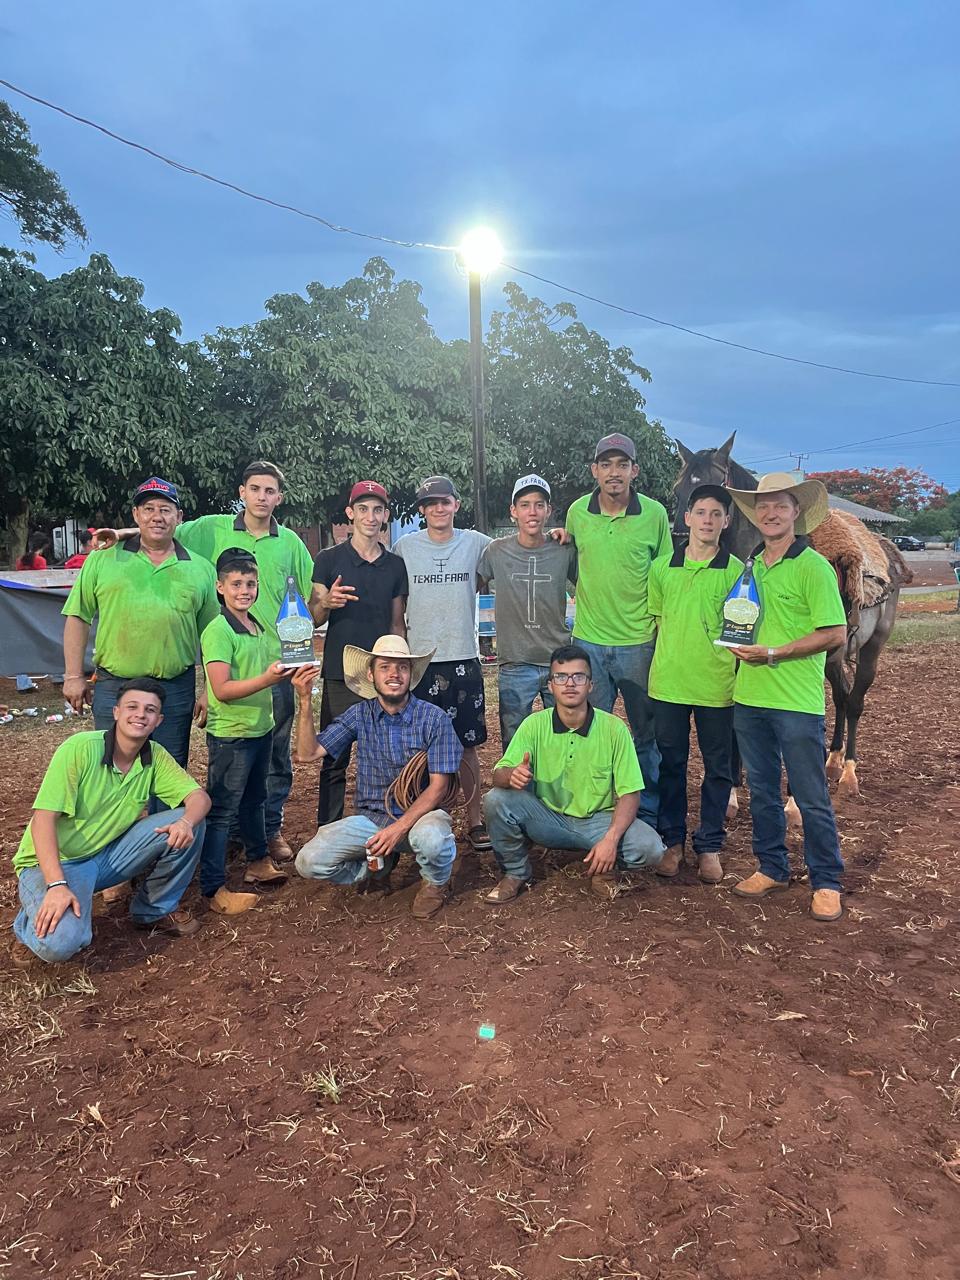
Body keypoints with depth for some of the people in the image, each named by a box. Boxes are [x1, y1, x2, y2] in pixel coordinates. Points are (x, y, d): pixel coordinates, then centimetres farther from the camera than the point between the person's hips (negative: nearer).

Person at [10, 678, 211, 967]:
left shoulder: (156, 756, -5)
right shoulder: (80, 748, -21)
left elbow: (200, 796, -6)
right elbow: (43, 819, -23)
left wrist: (187, 822, -31)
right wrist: (57, 885, -33)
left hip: (107, 855, 5)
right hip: (54, 861, -5)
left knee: (186, 826, -15)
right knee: (62, 943, -32)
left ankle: (155, 909, 7)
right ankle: (33, 923, 6)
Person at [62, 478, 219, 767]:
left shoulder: (201, 569, 7)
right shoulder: (103, 559, 4)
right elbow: (78, 618, 5)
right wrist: (74, 676, 0)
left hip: (176, 691, 1)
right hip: (113, 688, -1)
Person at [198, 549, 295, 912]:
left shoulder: (259, 628, 9)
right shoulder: (218, 631, -16)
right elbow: (222, 689, -23)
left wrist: (283, 676, 6)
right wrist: (266, 680, -33)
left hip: (260, 729, 8)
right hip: (229, 735, -8)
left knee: (253, 800, 23)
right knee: (221, 811, -1)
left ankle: (258, 862, 39)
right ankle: (214, 890, 7)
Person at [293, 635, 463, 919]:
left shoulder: (433, 718, -9)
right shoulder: (359, 714, 1)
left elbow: (438, 787, -12)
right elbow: (308, 753, -3)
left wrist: (400, 827, -23)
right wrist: (305, 701, -14)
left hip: (420, 814, -3)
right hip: (370, 818, 3)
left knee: (431, 838, -38)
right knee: (309, 862, -17)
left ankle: (436, 883, 0)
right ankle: (378, 866, 13)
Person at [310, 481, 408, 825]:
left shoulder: (396, 565, 10)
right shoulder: (329, 559, 1)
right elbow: (314, 619, 2)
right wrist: (326, 603, -20)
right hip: (340, 677, -2)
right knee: (334, 761, 1)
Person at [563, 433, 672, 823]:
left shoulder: (655, 514, -4)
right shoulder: (577, 512, 0)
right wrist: (589, 596, 8)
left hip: (639, 642, -1)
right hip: (588, 640, 1)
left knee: (647, 733, 10)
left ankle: (649, 814, 26)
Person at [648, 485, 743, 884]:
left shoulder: (736, 571, -1)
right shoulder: (661, 567, 5)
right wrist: (663, 662, 5)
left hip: (716, 686, -1)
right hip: (668, 683, 2)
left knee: (717, 768, 8)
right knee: (671, 764, 11)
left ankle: (709, 845, 23)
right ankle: (671, 840, 25)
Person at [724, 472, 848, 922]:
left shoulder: (813, 567, -9)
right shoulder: (750, 566, 11)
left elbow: (835, 634, -14)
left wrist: (773, 654, -18)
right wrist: (739, 646, 3)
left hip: (796, 702, -6)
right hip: (749, 698, 6)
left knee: (811, 798, 3)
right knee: (761, 791, 15)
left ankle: (826, 882, 18)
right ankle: (772, 869, 29)